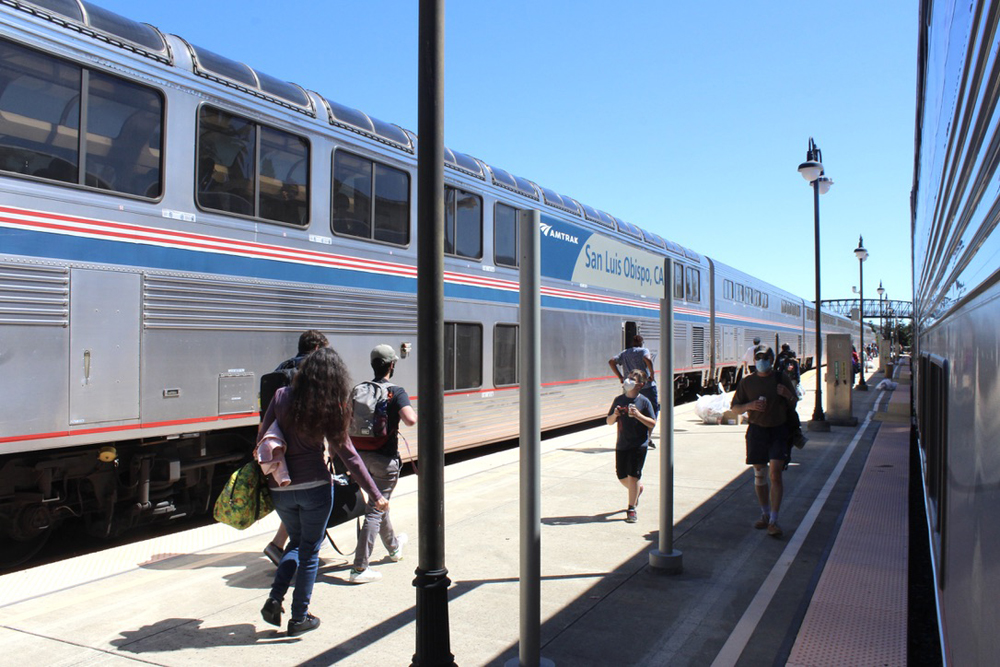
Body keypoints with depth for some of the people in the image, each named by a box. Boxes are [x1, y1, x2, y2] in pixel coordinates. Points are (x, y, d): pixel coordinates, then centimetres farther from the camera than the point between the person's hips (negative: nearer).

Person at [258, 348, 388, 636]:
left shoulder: (282, 396, -2)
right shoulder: (329, 408, -9)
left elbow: (263, 437, 1)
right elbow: (347, 453, -9)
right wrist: (375, 494, -5)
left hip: (280, 488, 3)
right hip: (315, 487, -3)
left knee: (296, 542, 24)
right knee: (310, 551, 12)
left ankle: (274, 598, 8)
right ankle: (299, 617, 17)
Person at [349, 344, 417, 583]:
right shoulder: (396, 392, -14)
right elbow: (410, 420, -28)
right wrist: (414, 411, -7)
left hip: (362, 455, 7)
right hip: (384, 458, -7)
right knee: (375, 511, -1)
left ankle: (394, 547, 46)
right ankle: (360, 568, -3)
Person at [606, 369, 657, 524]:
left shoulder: (644, 401, -5)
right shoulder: (619, 400, 5)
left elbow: (652, 423, -7)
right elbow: (609, 422, 9)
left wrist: (638, 415, -20)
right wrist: (615, 415, -12)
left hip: (638, 445, -4)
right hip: (621, 444, 4)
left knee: (633, 475, -7)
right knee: (621, 476, 11)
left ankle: (632, 509, 3)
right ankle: (637, 489, 42)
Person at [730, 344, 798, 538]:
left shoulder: (781, 380, 4)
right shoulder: (747, 382, 5)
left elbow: (794, 405, 12)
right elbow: (735, 408, 7)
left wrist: (788, 395, -10)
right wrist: (750, 405, -13)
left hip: (779, 430, -1)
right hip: (756, 430, 2)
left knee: (775, 474, -11)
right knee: (759, 475, 9)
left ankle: (773, 521, -7)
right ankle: (765, 514, 28)